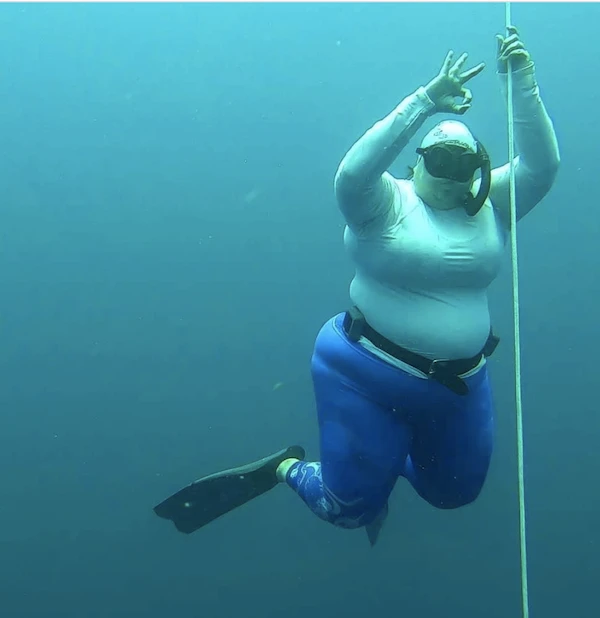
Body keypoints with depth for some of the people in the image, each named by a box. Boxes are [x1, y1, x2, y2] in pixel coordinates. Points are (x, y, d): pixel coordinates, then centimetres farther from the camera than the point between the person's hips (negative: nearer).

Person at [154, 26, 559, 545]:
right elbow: (353, 171, -33)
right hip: (370, 377, -5)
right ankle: (284, 468, 32)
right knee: (350, 509, 2)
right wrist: (425, 101, -37)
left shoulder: (492, 206, 1)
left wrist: (523, 83, -23)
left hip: (459, 384, 6)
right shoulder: (385, 204, -12)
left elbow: (541, 165, -12)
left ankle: (386, 460, 51)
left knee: (454, 492, 22)